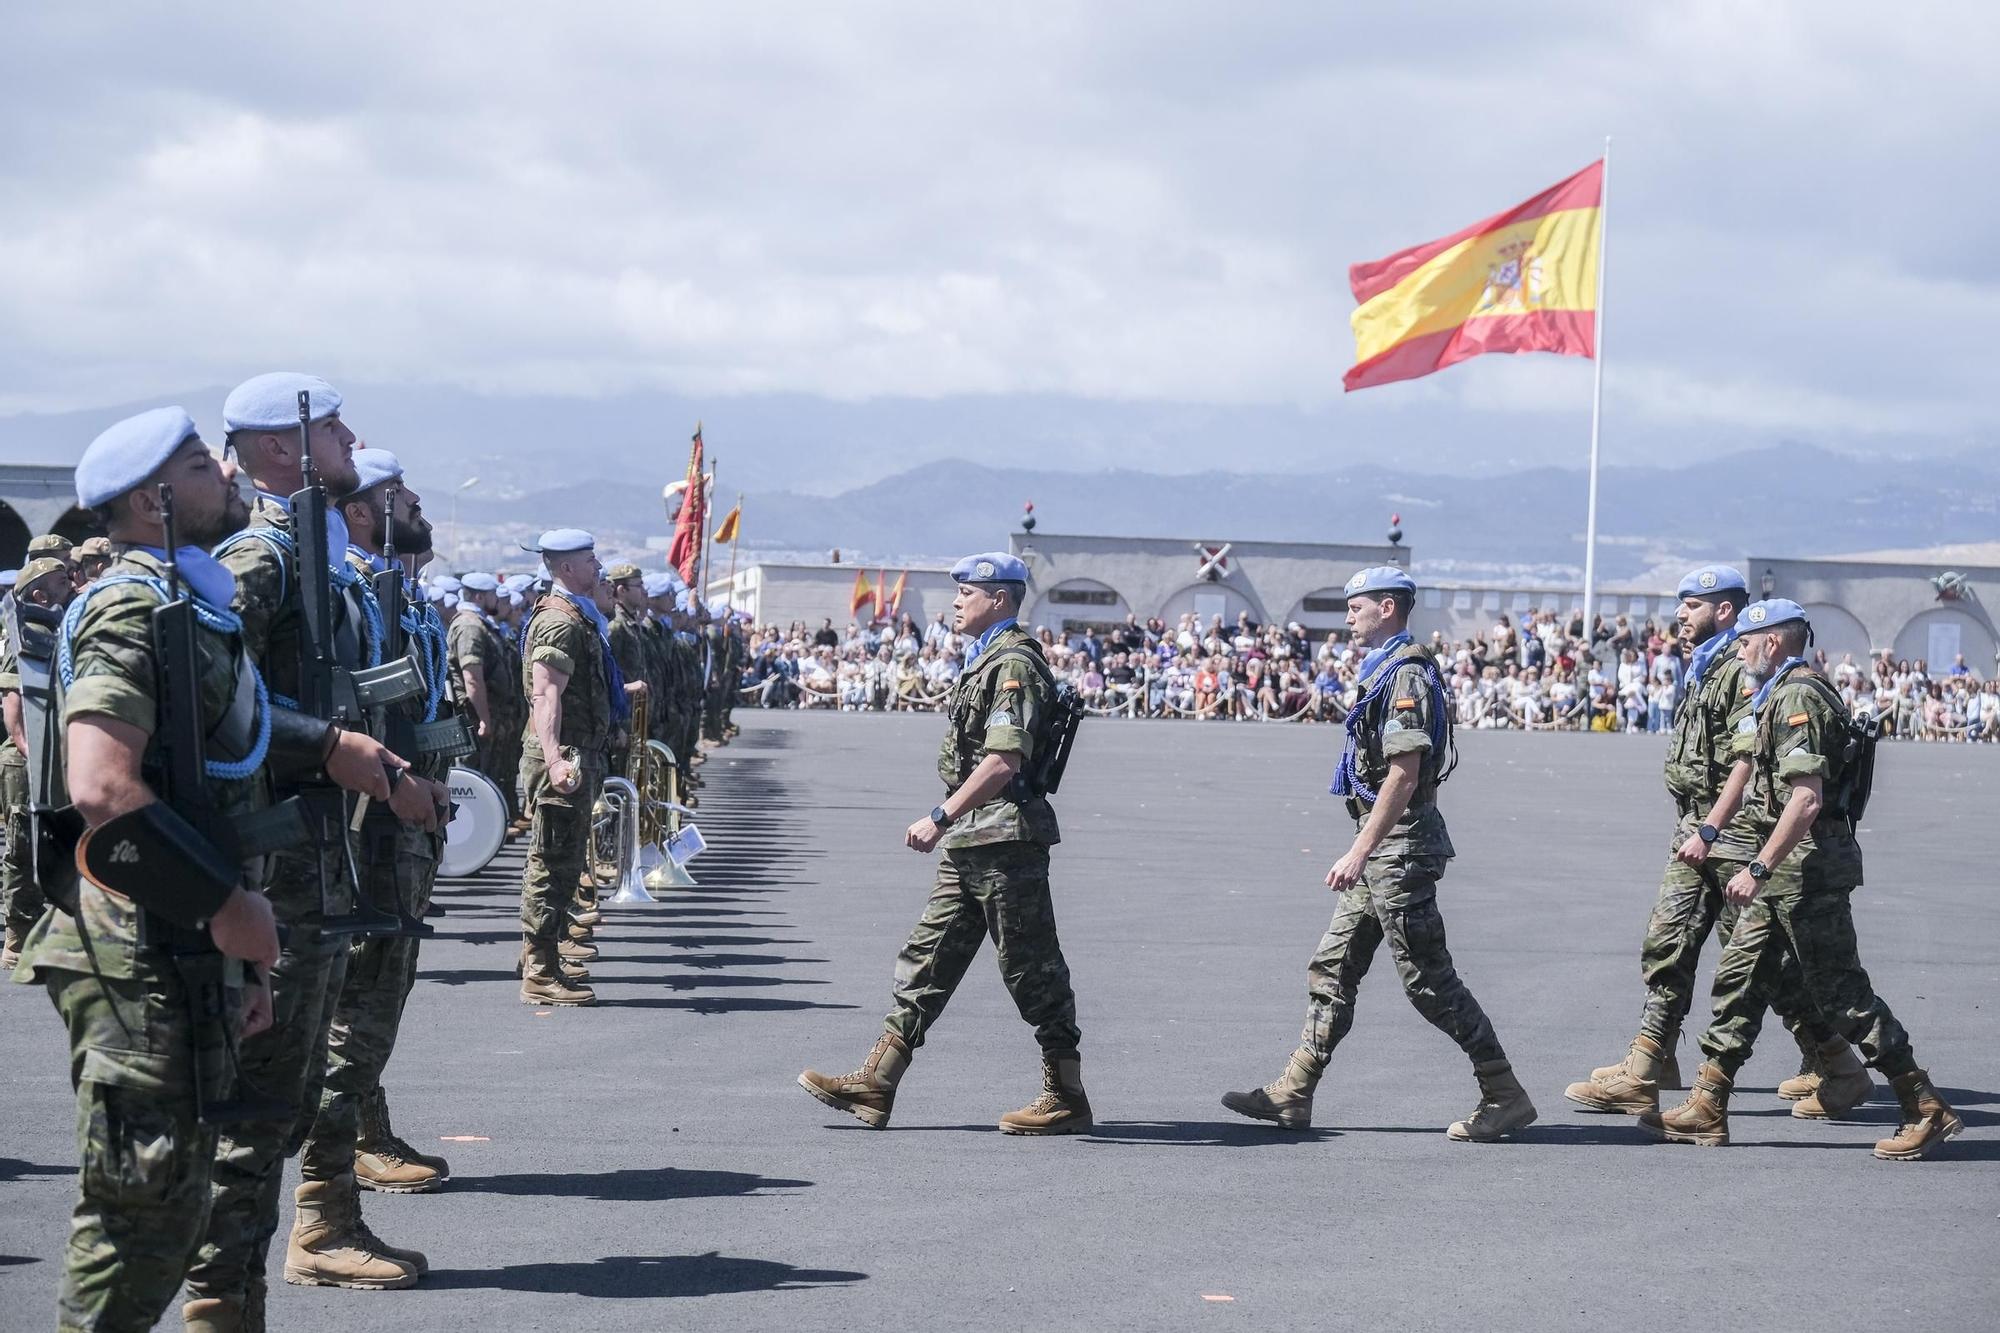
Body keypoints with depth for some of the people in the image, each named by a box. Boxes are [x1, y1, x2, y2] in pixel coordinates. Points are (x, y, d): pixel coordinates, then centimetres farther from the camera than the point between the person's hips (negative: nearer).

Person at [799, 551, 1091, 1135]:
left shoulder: (1014, 664, -15)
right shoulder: (987, 660, 18)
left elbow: (1003, 762, -24)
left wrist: (941, 816, -23)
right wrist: (949, 823, 22)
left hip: (1004, 840, -11)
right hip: (972, 843, 11)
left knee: (1031, 968, -4)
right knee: (929, 957, 9)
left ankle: (1067, 1097, 3)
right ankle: (875, 1085, 11)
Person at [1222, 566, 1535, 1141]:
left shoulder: (1407, 675, -16)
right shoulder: (1385, 670, 16)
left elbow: (1404, 777, -23)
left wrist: (1359, 851, -25)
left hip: (1399, 844, -11)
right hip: (1383, 847, 11)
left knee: (1428, 979, -6)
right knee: (1332, 968, 10)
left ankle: (1505, 1096, -1)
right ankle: (1293, 1094, 14)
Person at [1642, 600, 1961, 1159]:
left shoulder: (1798, 698, -16)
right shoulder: (1780, 696, 17)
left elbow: (1806, 799, -25)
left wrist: (1759, 868, -24)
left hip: (1807, 863, -11)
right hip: (1789, 869, 11)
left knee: (1842, 992, -7)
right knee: (1739, 980, 10)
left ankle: (1926, 1109, -2)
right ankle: (1706, 1109, 14)